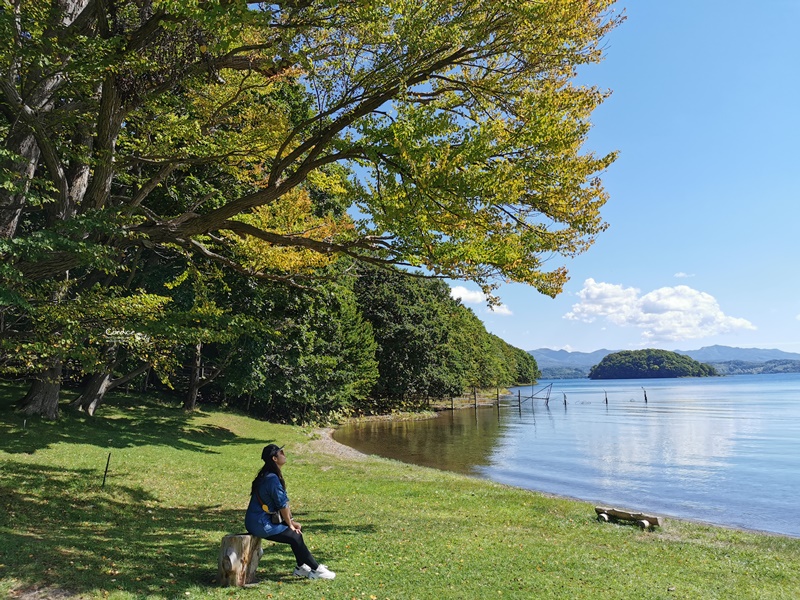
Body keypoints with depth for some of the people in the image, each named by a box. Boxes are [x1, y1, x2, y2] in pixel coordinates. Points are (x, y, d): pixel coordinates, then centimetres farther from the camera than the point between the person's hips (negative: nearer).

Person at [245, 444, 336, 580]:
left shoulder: (268, 475, 10)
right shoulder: (272, 478, -22)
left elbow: (283, 502, 13)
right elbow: (282, 505, -18)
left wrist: (291, 521, 9)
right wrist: (290, 524, -5)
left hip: (262, 520, 10)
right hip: (260, 524, -10)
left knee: (297, 529, 11)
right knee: (294, 536, -9)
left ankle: (301, 567, 17)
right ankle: (316, 570, 3)